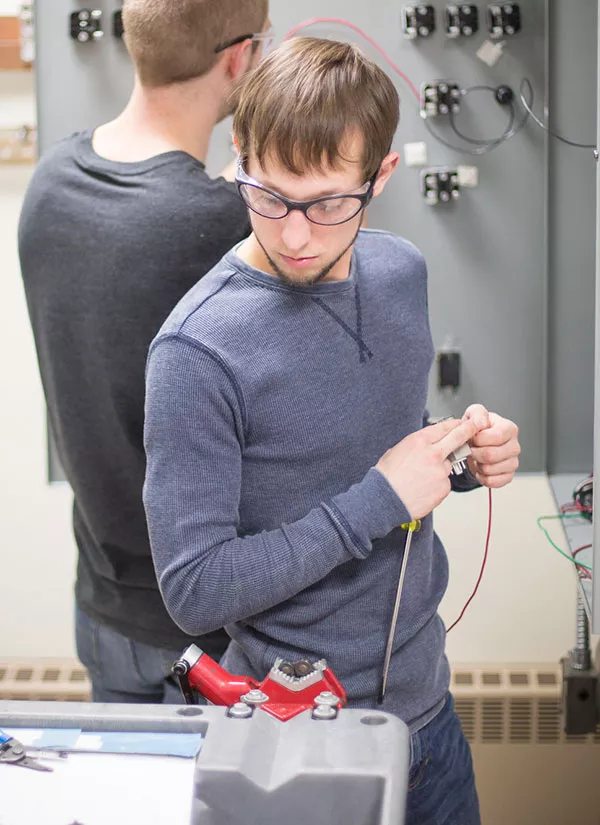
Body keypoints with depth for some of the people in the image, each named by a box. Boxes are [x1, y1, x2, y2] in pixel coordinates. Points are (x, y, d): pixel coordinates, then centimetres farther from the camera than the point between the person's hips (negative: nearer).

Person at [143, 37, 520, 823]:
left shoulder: (401, 271, -2)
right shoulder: (197, 352, -24)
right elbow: (194, 589, -23)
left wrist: (465, 455, -7)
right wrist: (379, 499, -25)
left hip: (423, 693, 7)